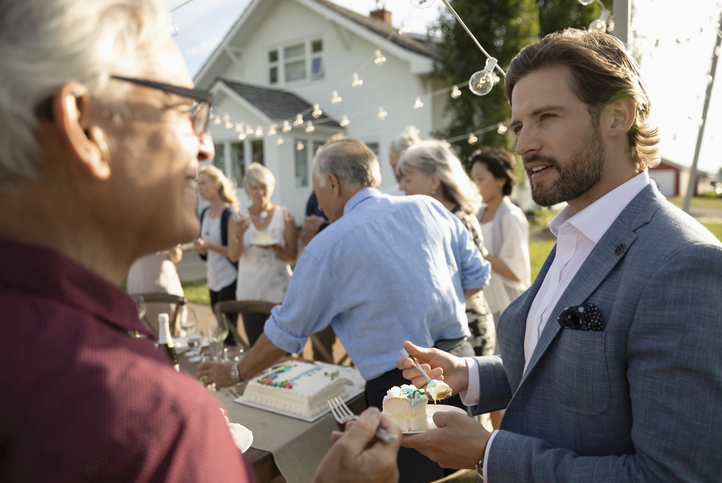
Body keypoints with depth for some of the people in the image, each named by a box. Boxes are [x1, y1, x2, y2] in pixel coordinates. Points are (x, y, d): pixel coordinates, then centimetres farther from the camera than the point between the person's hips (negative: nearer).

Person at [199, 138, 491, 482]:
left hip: (400, 386, -5)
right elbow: (477, 276, 7)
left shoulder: (327, 246, -10)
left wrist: (234, 374, 15)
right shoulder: (429, 208, 2)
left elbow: (286, 332, -1)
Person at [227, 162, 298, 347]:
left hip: (279, 291, -1)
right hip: (249, 292, 2)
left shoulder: (284, 216, -1)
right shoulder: (238, 217, 3)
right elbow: (233, 256, -6)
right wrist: (238, 235, -24)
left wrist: (276, 247, -21)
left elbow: (293, 256, -2)